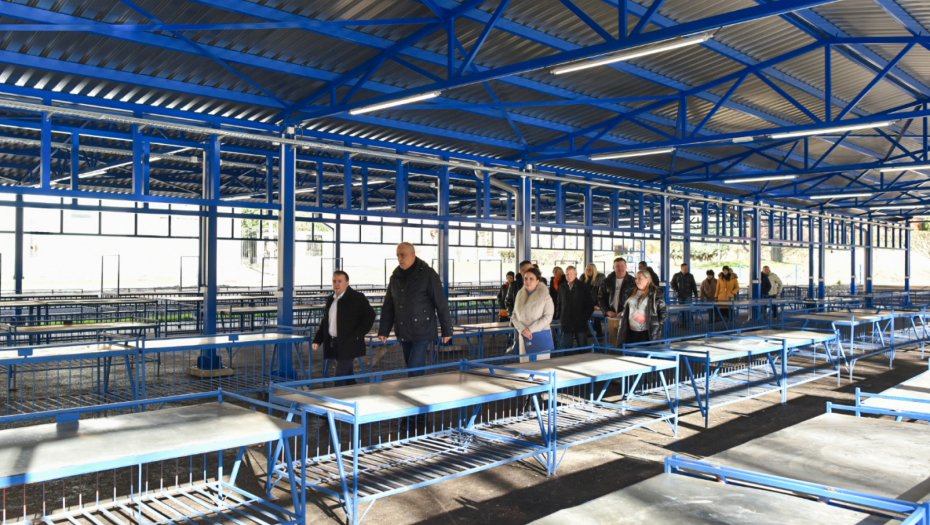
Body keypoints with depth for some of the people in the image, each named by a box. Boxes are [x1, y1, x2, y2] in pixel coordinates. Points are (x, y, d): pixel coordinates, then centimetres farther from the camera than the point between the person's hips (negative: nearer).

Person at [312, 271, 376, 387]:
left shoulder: (357, 298, -6)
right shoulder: (330, 299, 15)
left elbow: (370, 315, -11)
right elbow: (325, 322, 20)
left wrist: (357, 335, -15)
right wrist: (317, 339, 10)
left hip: (348, 344, -7)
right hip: (334, 344, 7)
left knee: (340, 377, -10)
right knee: (349, 376, 13)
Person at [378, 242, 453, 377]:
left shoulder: (428, 275, -9)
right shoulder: (395, 277, 9)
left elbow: (441, 304, -9)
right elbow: (388, 306, 13)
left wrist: (446, 330, -9)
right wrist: (384, 330, 9)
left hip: (422, 333, -6)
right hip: (403, 334, 6)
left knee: (415, 370, -12)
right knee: (410, 367, 12)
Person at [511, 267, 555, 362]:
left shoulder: (544, 296, -6)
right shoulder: (520, 294, 7)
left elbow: (548, 317, -11)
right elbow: (514, 316, 8)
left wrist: (531, 329, -14)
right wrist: (522, 329, -8)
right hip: (524, 336, 4)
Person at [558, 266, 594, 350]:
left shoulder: (583, 287, 0)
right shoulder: (562, 288, 8)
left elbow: (590, 305, 1)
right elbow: (559, 304, 15)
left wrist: (585, 317, -7)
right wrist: (560, 317, 5)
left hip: (580, 323, -2)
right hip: (566, 323, 2)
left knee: (582, 346, 6)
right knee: (565, 347, 2)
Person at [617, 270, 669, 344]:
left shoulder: (656, 293, -2)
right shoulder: (633, 293, 15)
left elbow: (664, 312, -3)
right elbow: (626, 311, 20)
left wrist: (657, 327, -7)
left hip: (647, 333, -5)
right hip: (632, 332, 5)